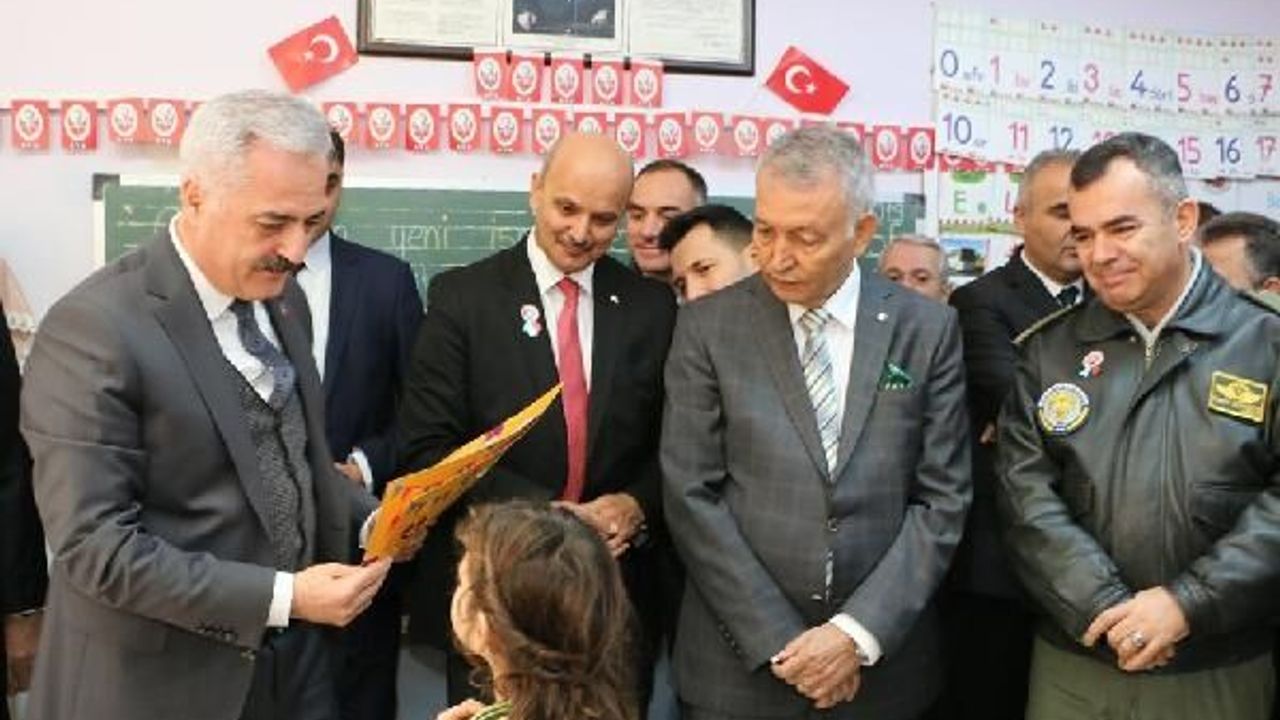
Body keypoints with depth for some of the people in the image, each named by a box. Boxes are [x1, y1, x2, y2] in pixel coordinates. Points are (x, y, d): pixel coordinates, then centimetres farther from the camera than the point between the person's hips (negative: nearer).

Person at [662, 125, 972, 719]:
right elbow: (691, 495, -7)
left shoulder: (927, 330, -1)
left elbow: (943, 498, -2)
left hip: (882, 662, 1)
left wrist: (860, 634, -10)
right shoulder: (708, 327, -5)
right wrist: (778, 641, -11)